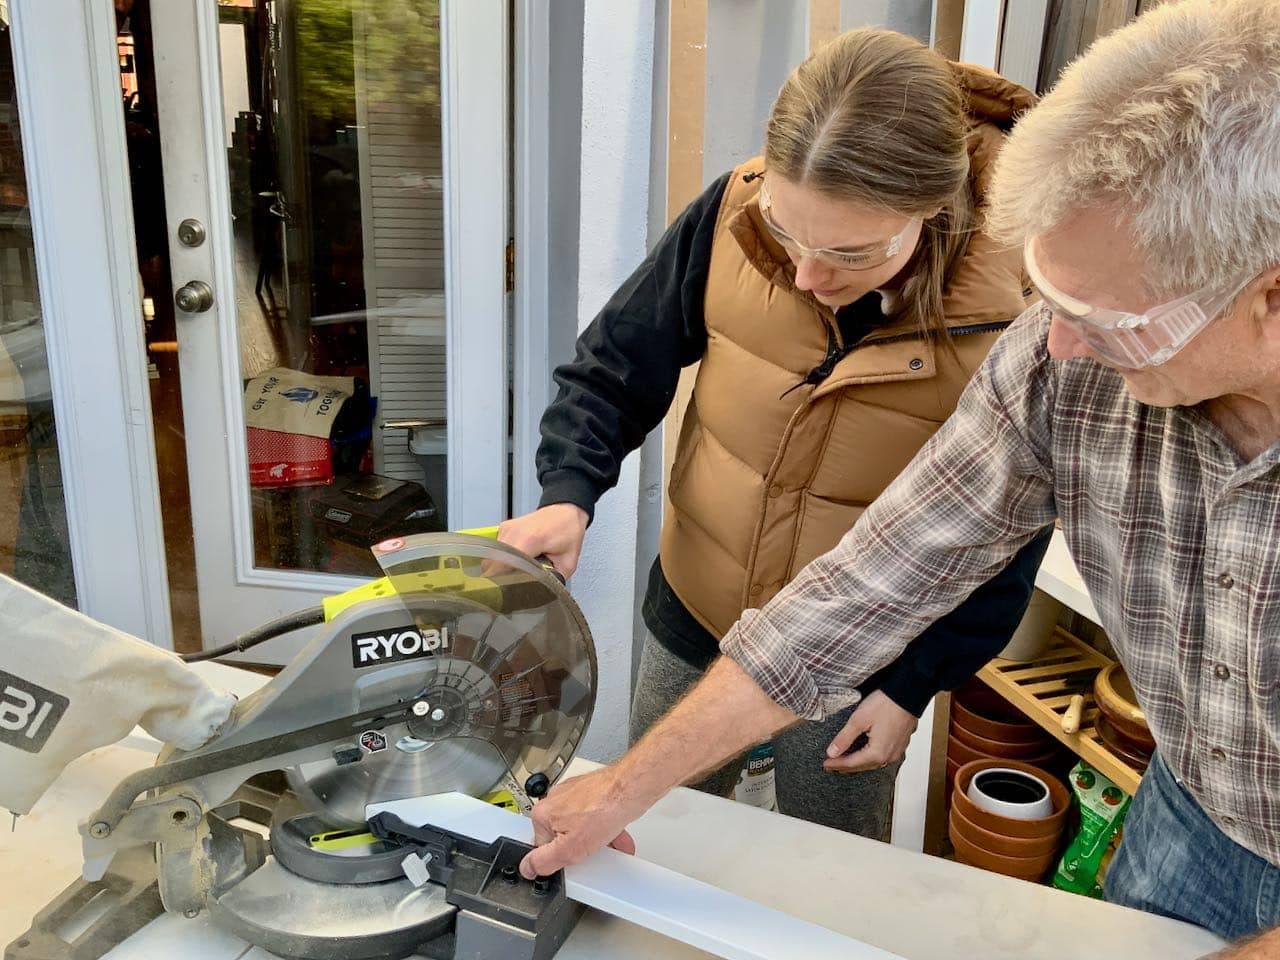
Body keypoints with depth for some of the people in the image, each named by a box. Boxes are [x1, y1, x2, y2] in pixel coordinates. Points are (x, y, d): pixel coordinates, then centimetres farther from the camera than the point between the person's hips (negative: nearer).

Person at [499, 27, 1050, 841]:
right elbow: (618, 366, -5)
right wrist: (568, 495, -21)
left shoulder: (1011, 313, -24)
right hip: (691, 620, 3)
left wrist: (915, 686, -8)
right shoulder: (738, 211, -18)